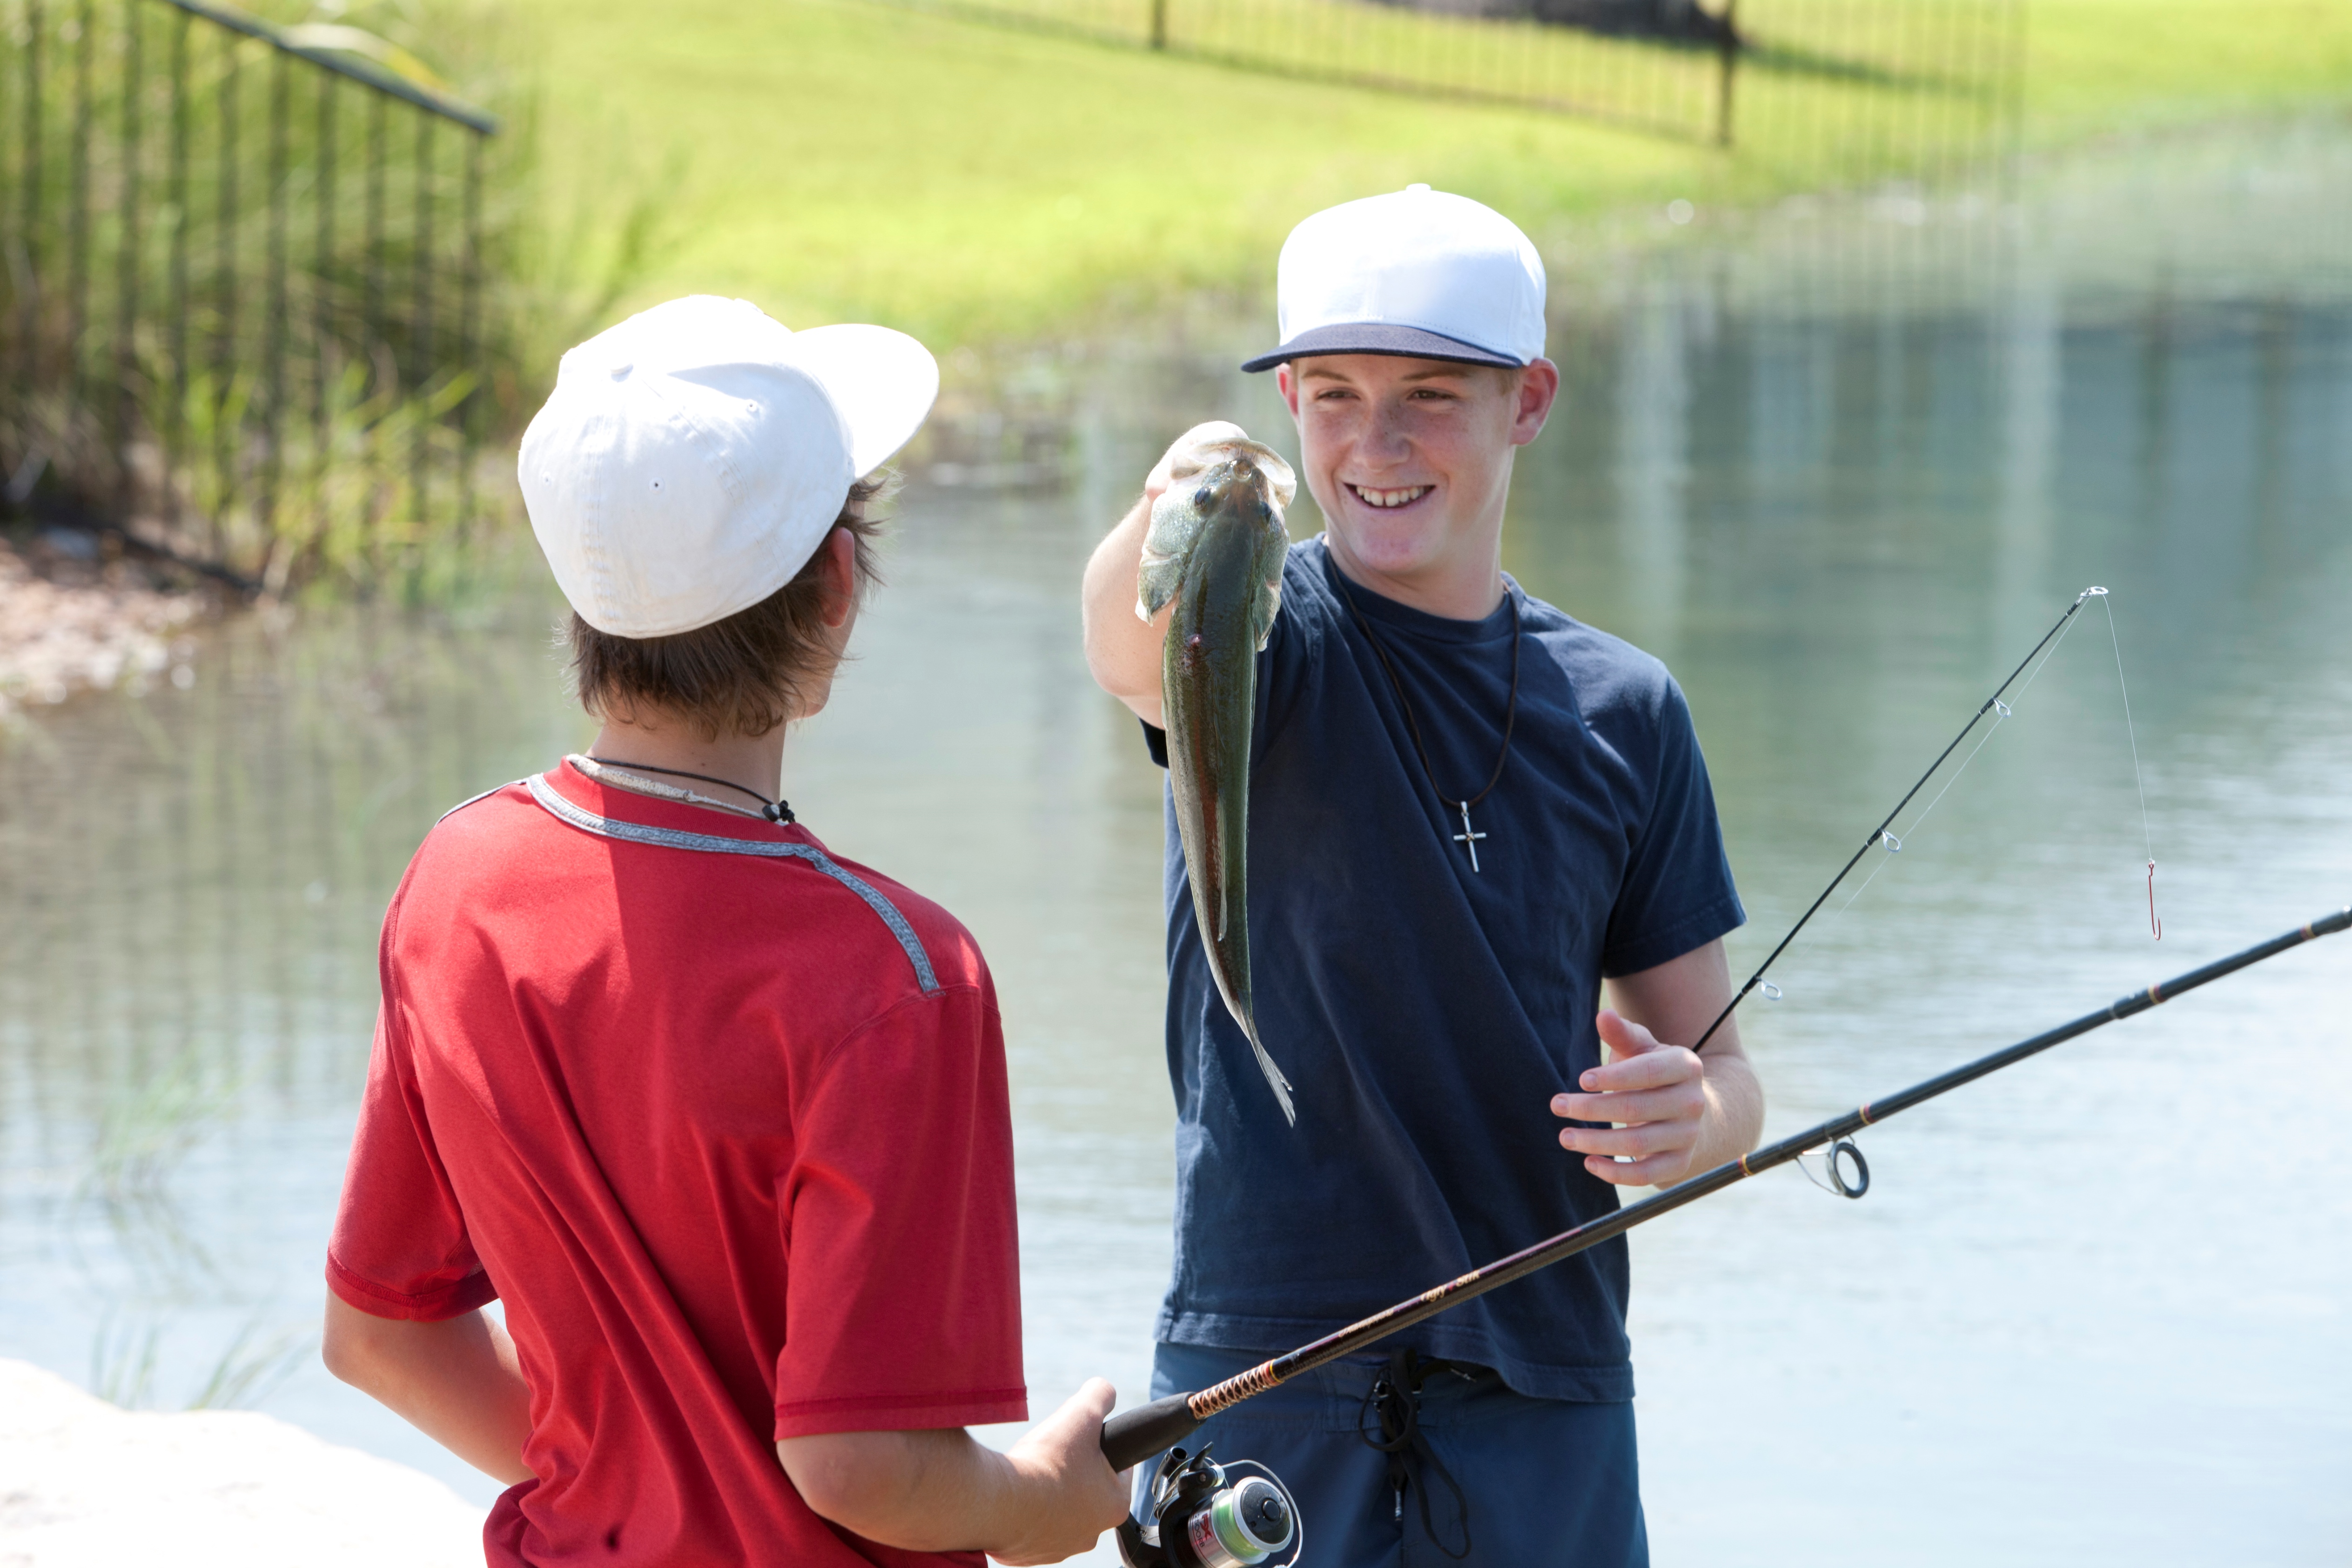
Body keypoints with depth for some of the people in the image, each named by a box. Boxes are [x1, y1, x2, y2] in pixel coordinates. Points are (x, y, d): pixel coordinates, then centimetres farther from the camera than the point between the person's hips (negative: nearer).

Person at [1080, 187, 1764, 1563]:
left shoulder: (1622, 712, 7)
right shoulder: (1266, 637, -3)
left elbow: (1716, 1063, 12)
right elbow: (1134, 652, -29)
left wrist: (1696, 1117, -13)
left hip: (1543, 1406, 3)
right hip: (1260, 1384, -3)